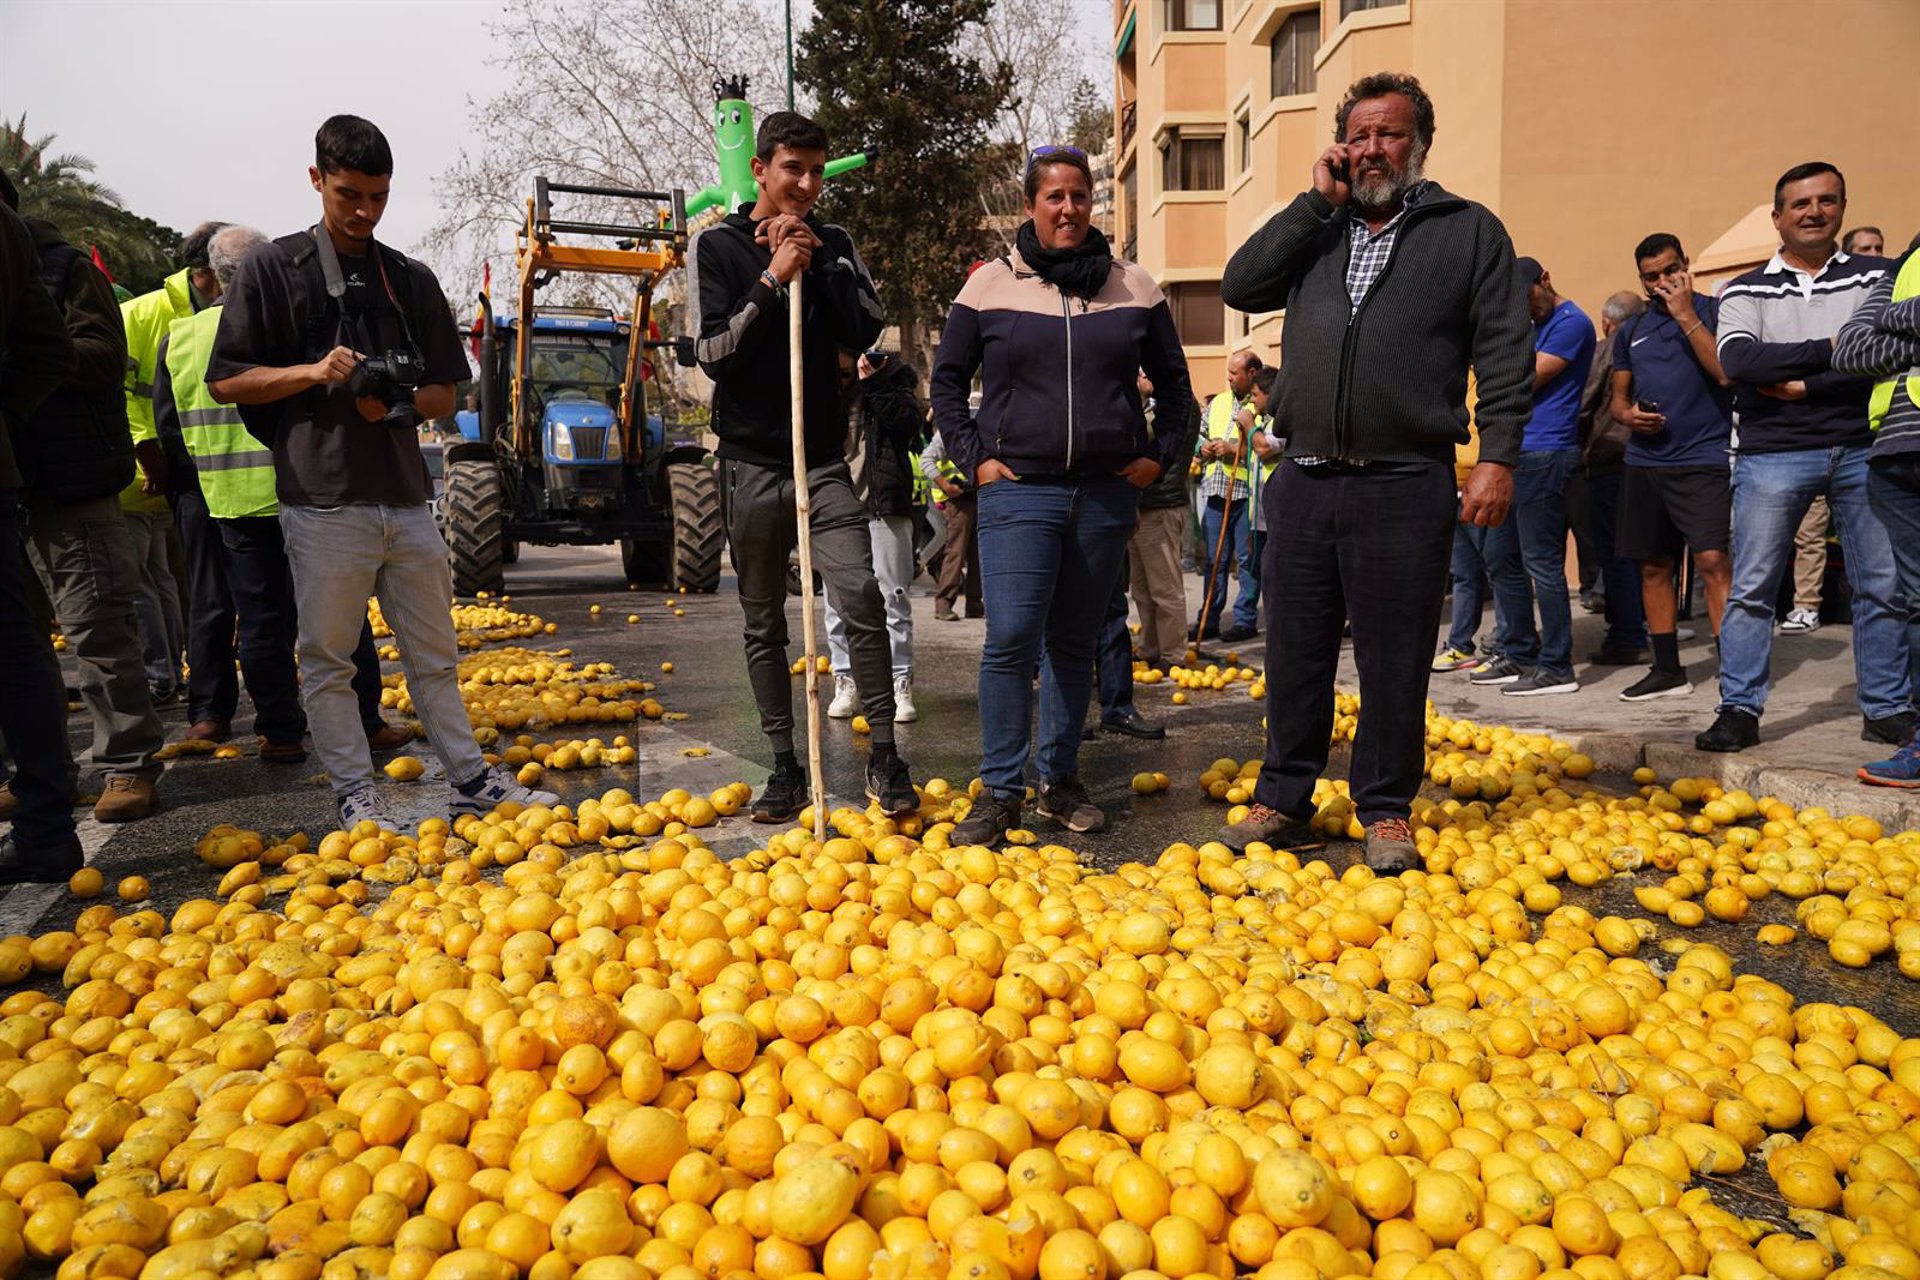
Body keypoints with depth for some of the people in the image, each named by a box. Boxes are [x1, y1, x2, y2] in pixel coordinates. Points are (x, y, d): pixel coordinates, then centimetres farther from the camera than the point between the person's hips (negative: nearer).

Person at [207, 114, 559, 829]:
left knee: (434, 654, 10)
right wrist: (312, 373, -14)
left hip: (405, 495, 3)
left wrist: (399, 402, -6)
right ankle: (355, 797, 15)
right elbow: (225, 382, 1)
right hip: (323, 500, -3)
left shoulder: (412, 280, 13)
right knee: (328, 657, 4)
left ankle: (473, 781, 18)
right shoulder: (272, 269, 3)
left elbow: (445, 395, 15)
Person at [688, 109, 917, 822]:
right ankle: (785, 766, 17)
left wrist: (815, 262, -10)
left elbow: (865, 332, -4)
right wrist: (771, 280, -15)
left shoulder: (834, 246, 10)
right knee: (763, 625, 6)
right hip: (751, 463, -1)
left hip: (825, 461, 1)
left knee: (862, 599, -13)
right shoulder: (717, 246, 2)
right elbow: (711, 353, -8)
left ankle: (884, 757, -1)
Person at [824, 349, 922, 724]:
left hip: (885, 504, -3)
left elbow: (908, 423, -9)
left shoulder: (894, 372, 7)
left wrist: (874, 383, -15)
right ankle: (846, 683, 14)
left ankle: (901, 684, 5)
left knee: (893, 596, -1)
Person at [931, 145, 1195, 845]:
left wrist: (1160, 456, 8)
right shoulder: (989, 284, 4)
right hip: (1018, 491, -2)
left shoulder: (1134, 288, 8)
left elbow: (1174, 383, 18)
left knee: (1074, 643, 9)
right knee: (1011, 639, -11)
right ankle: (1001, 792, 0)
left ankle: (1060, 781, 21)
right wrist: (974, 457, 1)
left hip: (1107, 493, 2)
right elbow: (947, 379, 11)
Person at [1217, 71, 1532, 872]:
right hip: (1303, 480, 3)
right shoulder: (1316, 231, 18)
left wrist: (1497, 456, -7)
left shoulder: (1469, 230, 9)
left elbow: (1505, 355, 3)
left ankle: (1385, 812, 18)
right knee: (1295, 652, 8)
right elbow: (1240, 287, 2)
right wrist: (1316, 202, 3)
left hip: (1405, 484, -3)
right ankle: (1283, 801, 21)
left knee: (1393, 660, 3)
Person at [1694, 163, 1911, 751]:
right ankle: (1739, 709, 4)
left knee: (1885, 587, 5)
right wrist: (1833, 351, -12)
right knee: (1751, 588, -3)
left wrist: (1805, 387, -14)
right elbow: (1737, 360, -11)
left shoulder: (1877, 277, 10)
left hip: (1862, 448, 2)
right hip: (1773, 454, -1)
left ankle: (1887, 708, 17)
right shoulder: (1746, 290, 8)